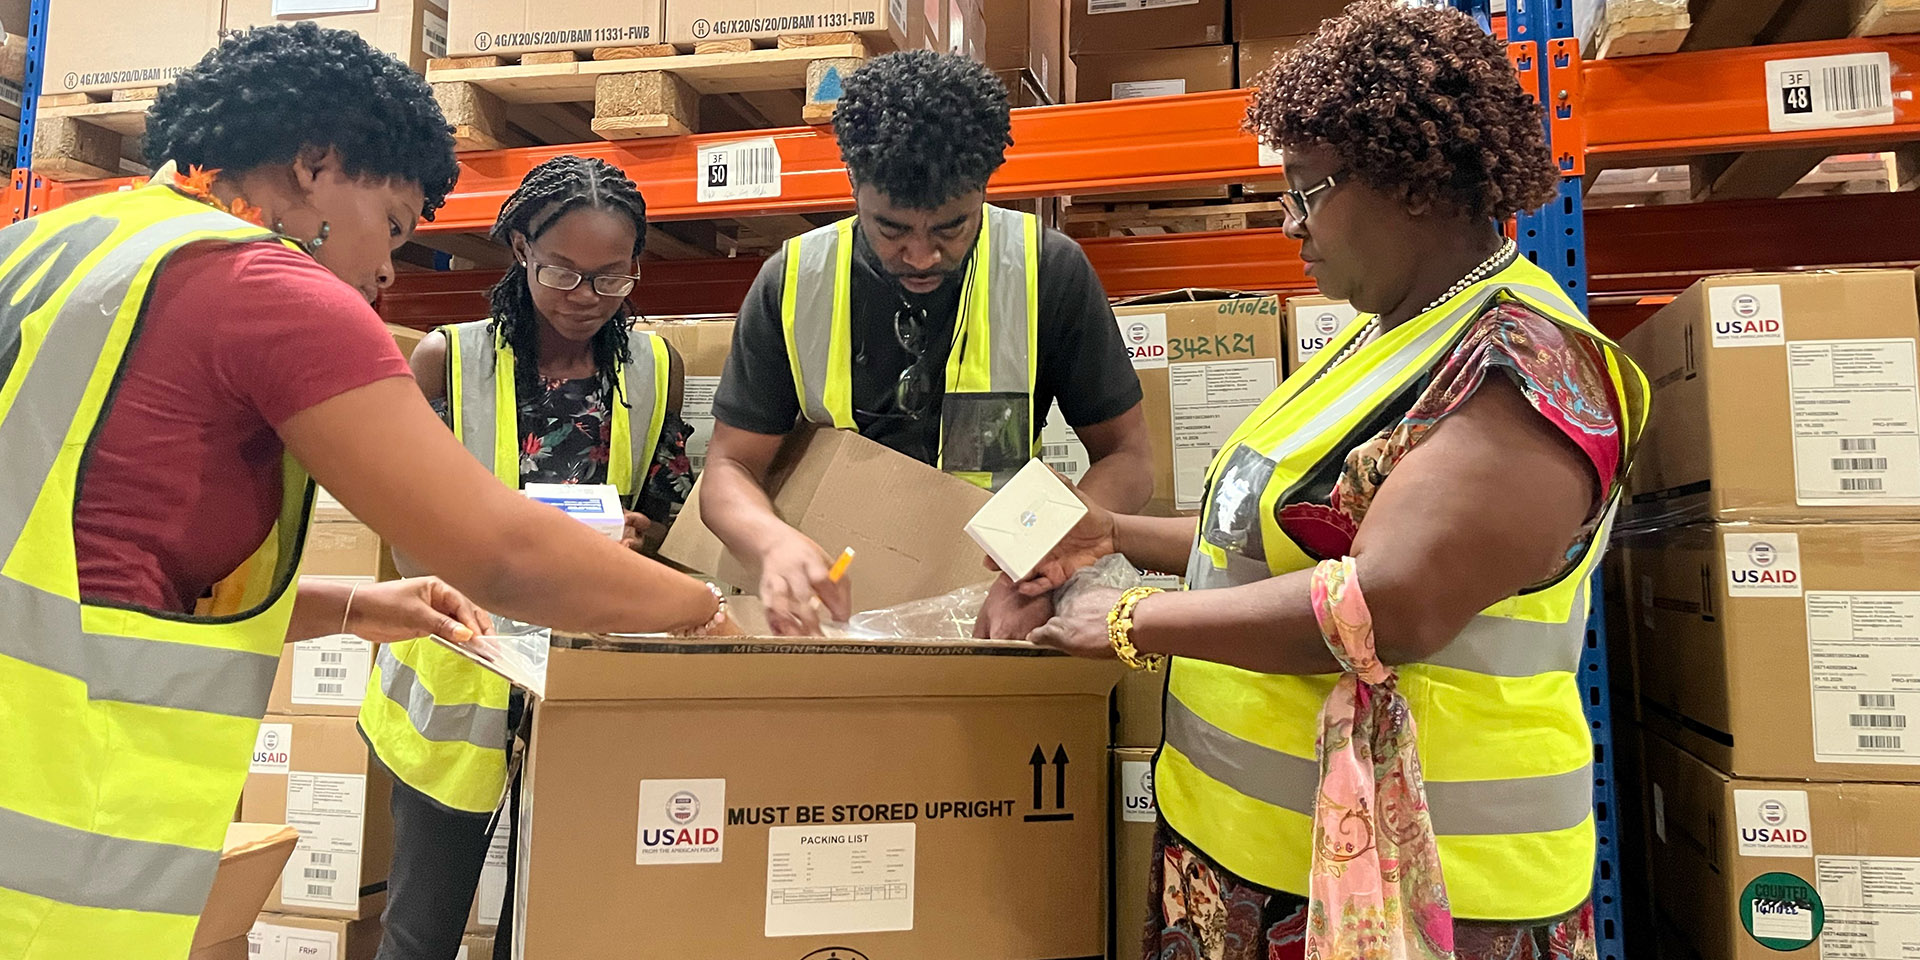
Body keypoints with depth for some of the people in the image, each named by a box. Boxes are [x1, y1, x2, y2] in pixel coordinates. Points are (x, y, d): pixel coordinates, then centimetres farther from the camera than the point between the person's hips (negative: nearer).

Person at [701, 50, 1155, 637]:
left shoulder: (1050, 271, -8)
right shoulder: (792, 283, -4)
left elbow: (1127, 459, -2)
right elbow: (729, 469, -1)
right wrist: (776, 542, -25)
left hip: (992, 589, 0)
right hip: (843, 593, 1)